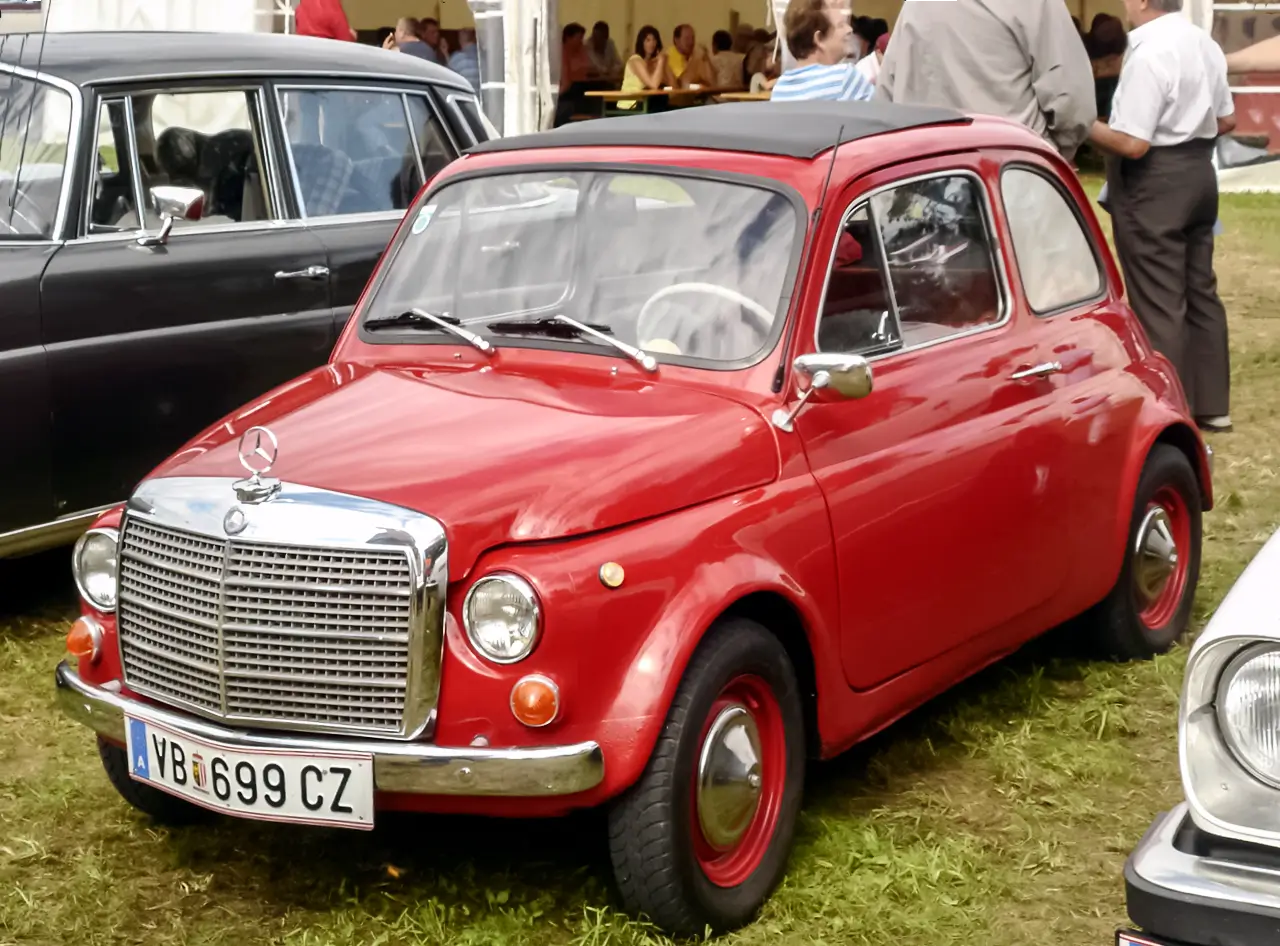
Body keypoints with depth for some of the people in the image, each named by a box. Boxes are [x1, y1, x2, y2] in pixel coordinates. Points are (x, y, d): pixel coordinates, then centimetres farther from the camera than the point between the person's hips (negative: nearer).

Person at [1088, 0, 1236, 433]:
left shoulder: (1148, 54, -22)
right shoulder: (1204, 43, 7)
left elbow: (1133, 143, -23)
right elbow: (1226, 120, 16)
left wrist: (1084, 126, -10)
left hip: (1155, 184, -9)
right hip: (1198, 171, 9)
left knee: (1159, 304, -2)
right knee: (1200, 291, 15)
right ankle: (1211, 405, 23)